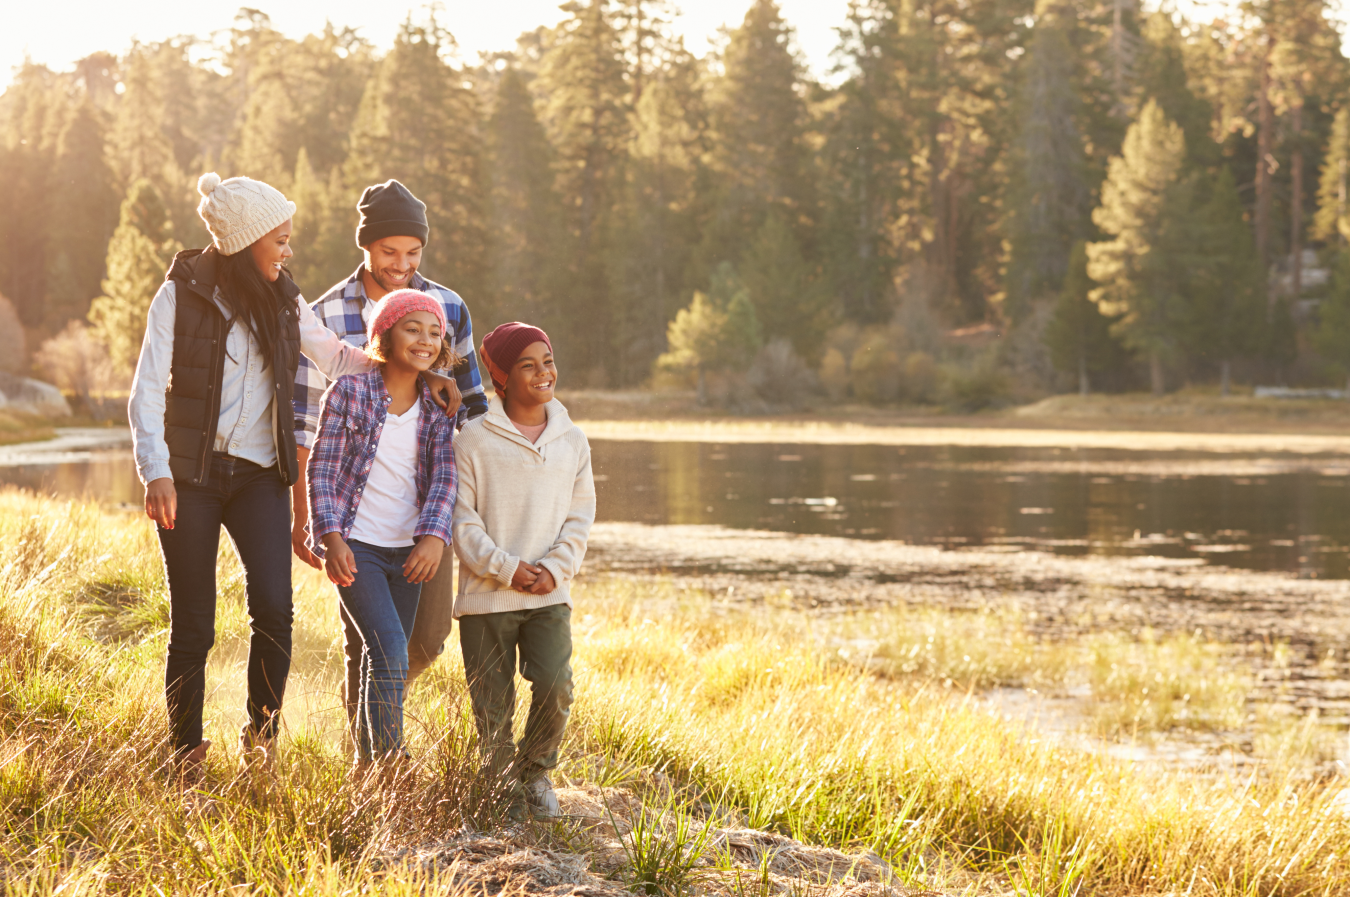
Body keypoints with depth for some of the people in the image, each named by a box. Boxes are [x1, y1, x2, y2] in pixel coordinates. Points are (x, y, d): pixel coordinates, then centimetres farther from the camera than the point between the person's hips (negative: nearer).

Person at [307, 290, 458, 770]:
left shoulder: (438, 406, 5)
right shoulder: (350, 391, -7)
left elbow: (443, 475, -2)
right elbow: (321, 469, -6)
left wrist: (434, 534, -19)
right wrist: (330, 536, -16)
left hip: (407, 550, 5)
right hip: (356, 545, -5)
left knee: (384, 660, 12)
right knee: (388, 650, -17)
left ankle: (367, 760, 26)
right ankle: (391, 762, -12)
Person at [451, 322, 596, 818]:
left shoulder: (572, 441, 9)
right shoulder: (475, 438, -2)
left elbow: (580, 518, 9)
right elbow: (463, 520, -4)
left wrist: (554, 568, -7)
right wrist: (506, 569, -13)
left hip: (550, 595, 2)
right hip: (486, 593, -2)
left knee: (555, 684, -14)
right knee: (491, 702, 1)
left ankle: (536, 770, 11)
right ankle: (503, 780, 24)